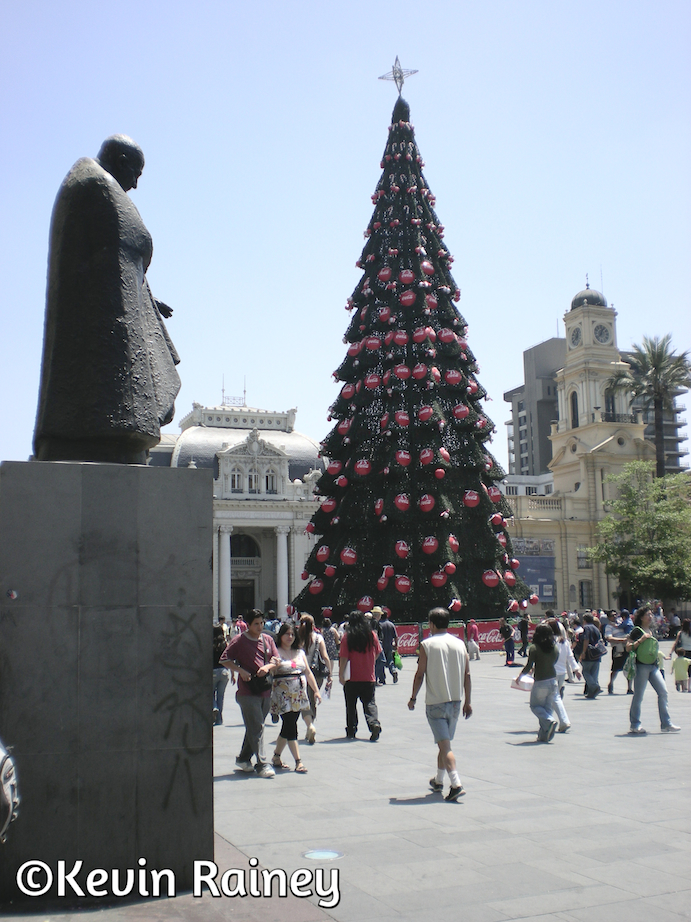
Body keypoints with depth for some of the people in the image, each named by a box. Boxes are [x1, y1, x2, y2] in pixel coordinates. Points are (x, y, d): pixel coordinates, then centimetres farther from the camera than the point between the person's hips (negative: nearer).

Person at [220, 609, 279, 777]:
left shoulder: (268, 640, 12)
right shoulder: (239, 640, -2)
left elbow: (276, 659, 11)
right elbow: (224, 659, -4)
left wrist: (268, 666, -11)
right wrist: (241, 670, -15)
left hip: (265, 690, 5)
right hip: (247, 691, -5)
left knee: (254, 727, 13)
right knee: (257, 727, -9)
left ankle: (244, 758, 28)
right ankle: (261, 764, -9)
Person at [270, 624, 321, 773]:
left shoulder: (300, 653, 14)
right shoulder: (276, 652, -3)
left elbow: (308, 672, 16)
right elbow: (271, 670, -14)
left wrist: (316, 690, 12)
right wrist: (274, 665, -37)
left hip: (299, 695, 6)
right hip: (283, 695, -6)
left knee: (288, 727, 10)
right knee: (291, 727, -8)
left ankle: (276, 757, 23)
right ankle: (298, 762, -7)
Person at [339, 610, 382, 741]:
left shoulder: (347, 637, -9)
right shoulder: (372, 635, 0)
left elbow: (344, 658, -12)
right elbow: (377, 653, 11)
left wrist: (341, 675, -7)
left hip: (352, 678, -2)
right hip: (369, 677, 2)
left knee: (351, 705, 11)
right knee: (369, 703, 7)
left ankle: (351, 731, 15)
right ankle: (374, 724, -15)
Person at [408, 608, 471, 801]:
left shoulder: (427, 644, -8)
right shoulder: (460, 644, 4)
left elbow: (420, 674, -7)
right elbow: (467, 675, 4)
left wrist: (413, 698, 5)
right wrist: (467, 701, 11)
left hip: (435, 702, -5)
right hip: (456, 701, 5)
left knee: (444, 744, -6)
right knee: (444, 742, 20)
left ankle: (456, 784, -19)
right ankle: (438, 781, 32)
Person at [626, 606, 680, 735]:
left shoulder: (651, 631, 18)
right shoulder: (637, 631, -5)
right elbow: (628, 648, -12)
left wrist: (657, 647, 12)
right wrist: (641, 639, -19)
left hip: (653, 665, 8)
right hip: (641, 666, -7)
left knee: (663, 692, 0)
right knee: (638, 695, -3)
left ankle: (666, 724, 6)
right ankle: (635, 725, 5)